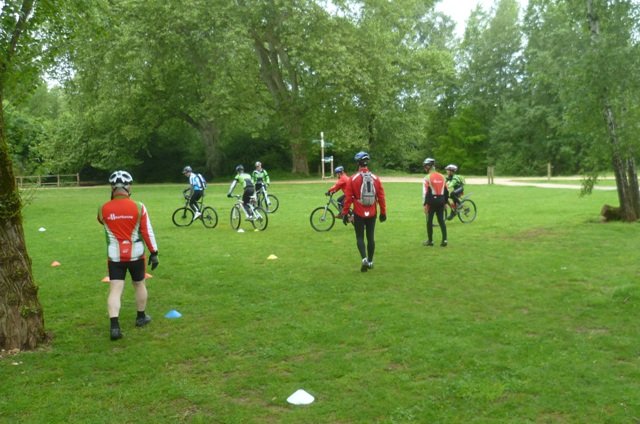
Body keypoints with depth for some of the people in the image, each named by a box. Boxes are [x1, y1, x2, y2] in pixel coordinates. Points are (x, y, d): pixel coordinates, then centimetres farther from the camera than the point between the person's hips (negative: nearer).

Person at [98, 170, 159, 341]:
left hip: (115, 256, 0)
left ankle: (114, 326, -13)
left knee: (115, 290, -1)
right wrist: (154, 253, 2)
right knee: (139, 284, 19)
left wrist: (113, 202, 20)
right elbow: (147, 232, -6)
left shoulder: (104, 209, -6)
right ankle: (141, 317, 35)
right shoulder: (138, 207, -11)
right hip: (136, 254, 0)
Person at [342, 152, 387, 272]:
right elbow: (381, 197, 2)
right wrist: (383, 212, 11)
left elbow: (348, 198, -8)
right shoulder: (375, 178, -1)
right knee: (371, 237, 14)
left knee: (360, 238, 6)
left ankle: (364, 259, -13)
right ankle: (370, 261, 21)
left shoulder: (353, 179, -9)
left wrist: (345, 213, -1)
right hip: (372, 214, 3)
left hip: (359, 214, -2)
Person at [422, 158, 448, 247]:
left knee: (429, 221, 7)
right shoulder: (442, 177, 10)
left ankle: (430, 240, 12)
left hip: (432, 201, -5)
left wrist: (424, 204, -12)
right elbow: (446, 191, 13)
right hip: (441, 200, 5)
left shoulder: (427, 177, -8)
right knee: (441, 220, 9)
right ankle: (444, 240, 2)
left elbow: (425, 192, -14)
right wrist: (445, 202, 21)